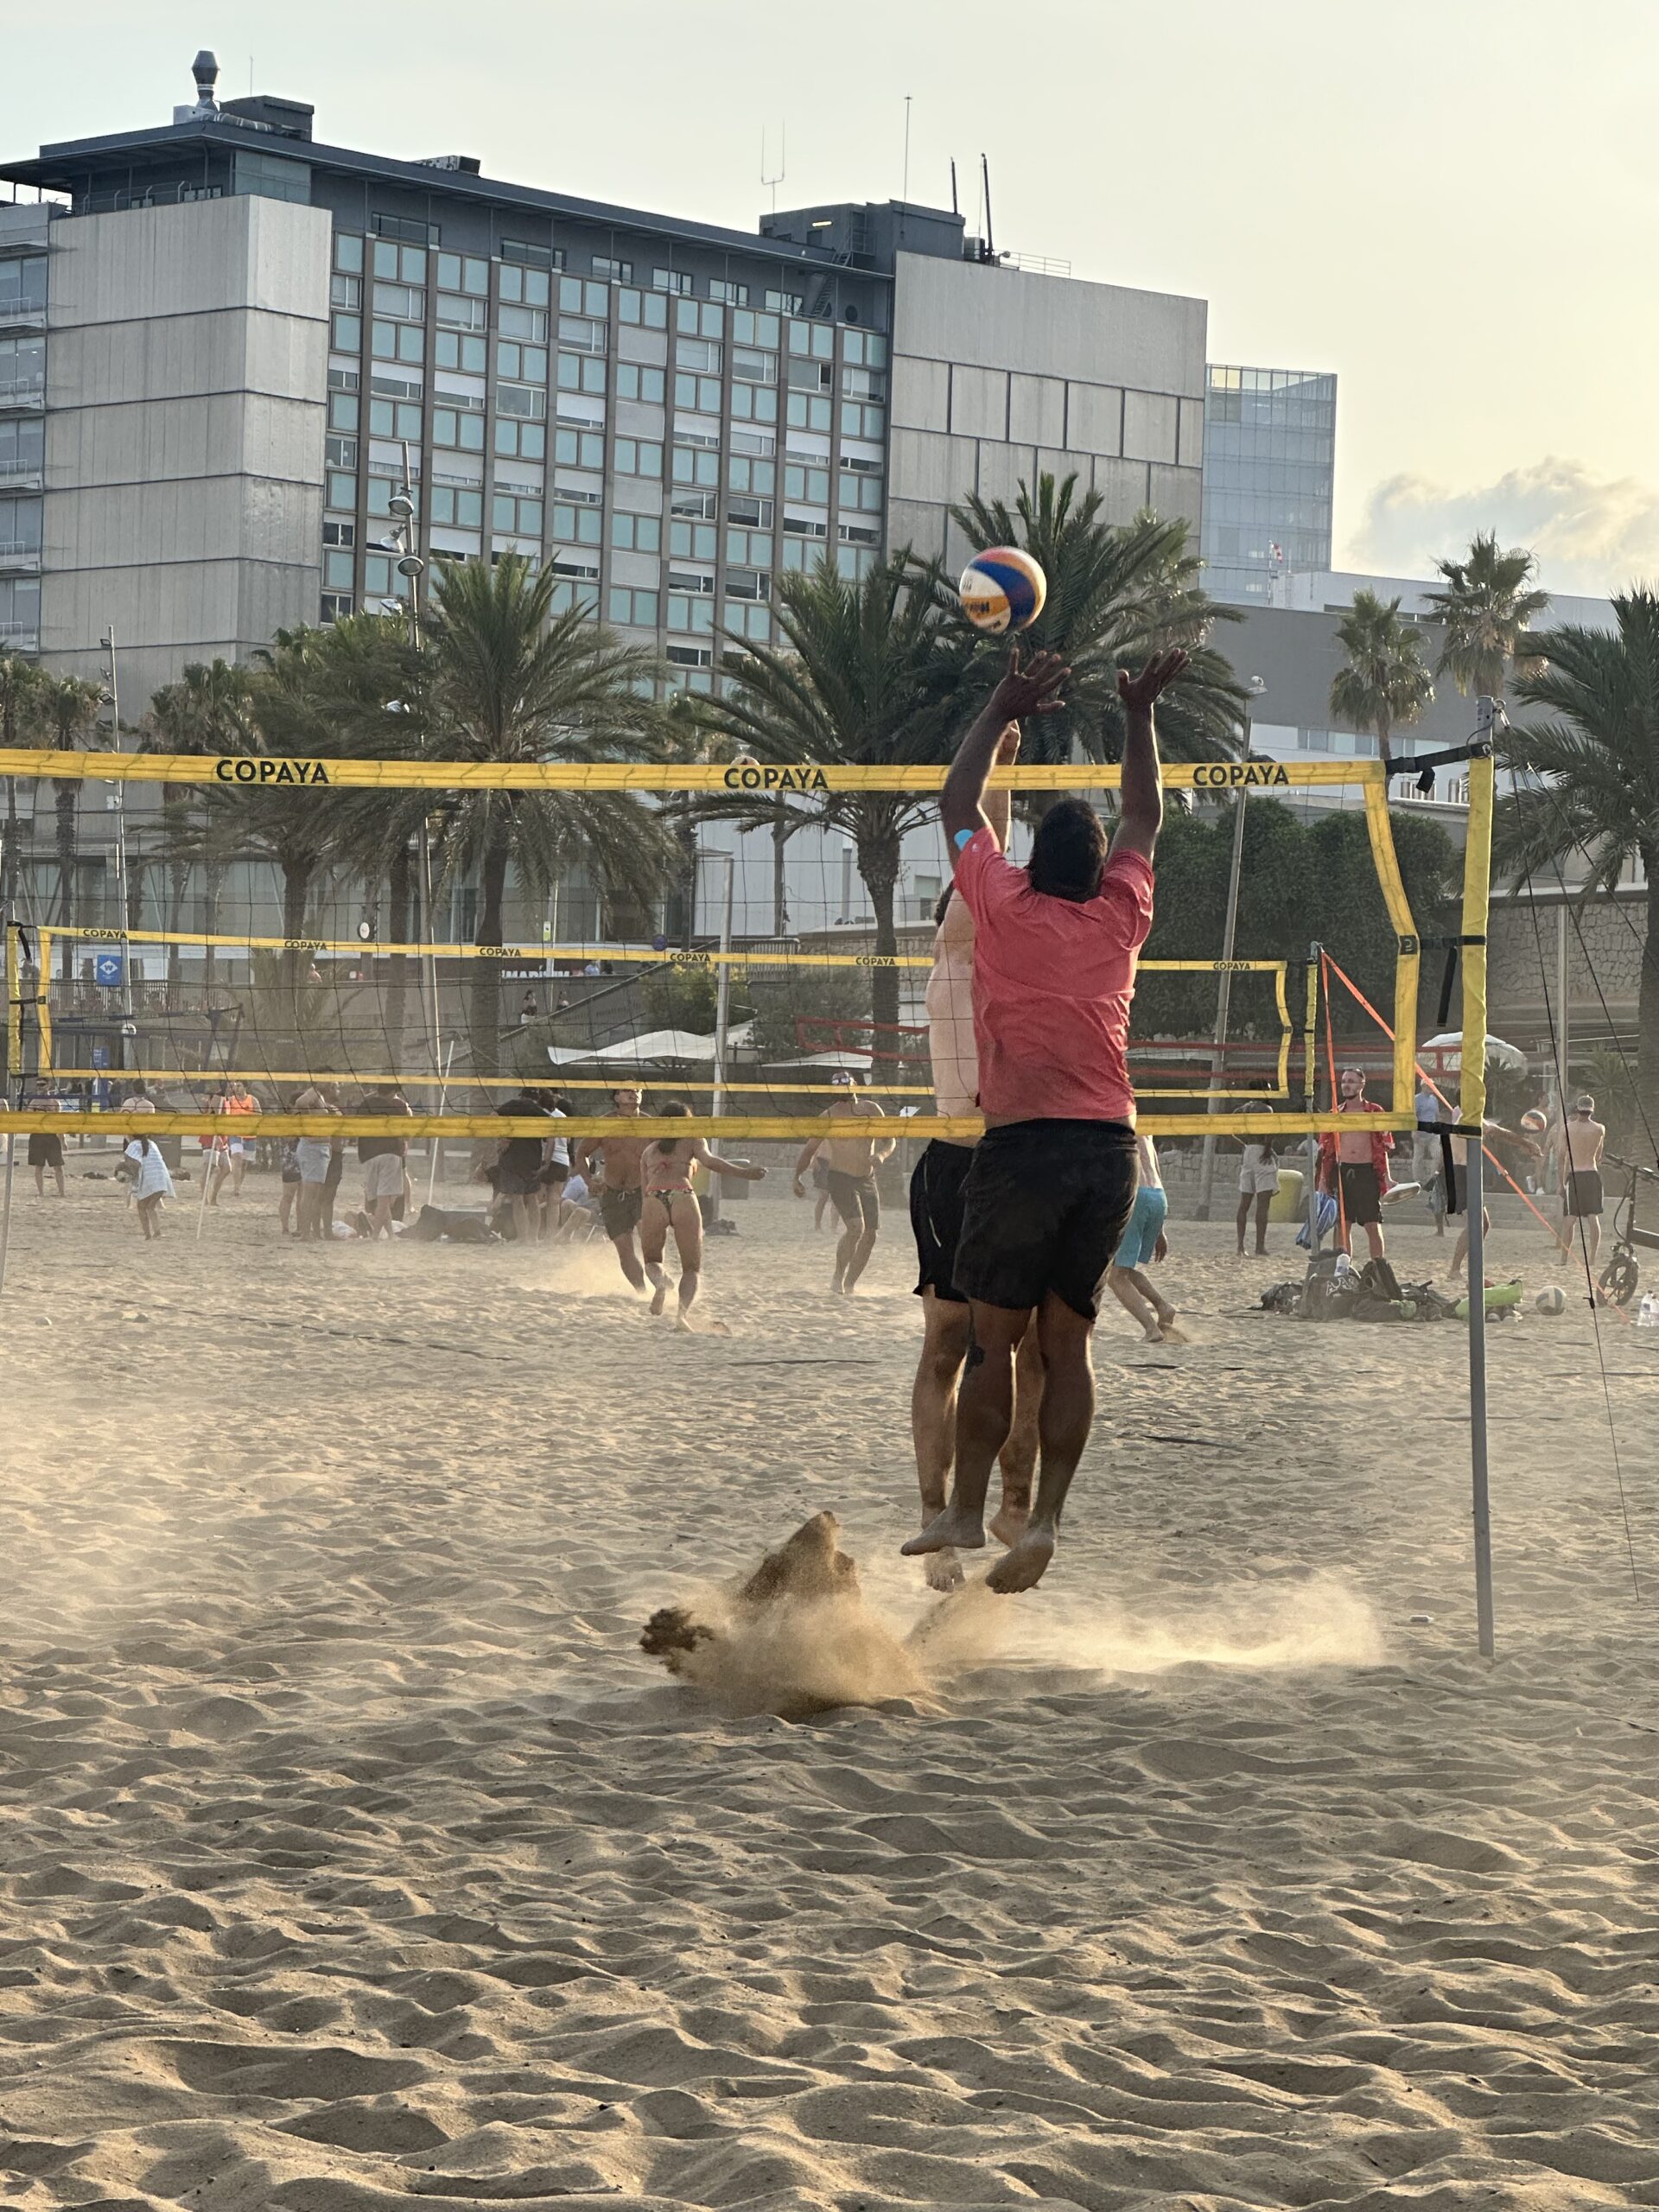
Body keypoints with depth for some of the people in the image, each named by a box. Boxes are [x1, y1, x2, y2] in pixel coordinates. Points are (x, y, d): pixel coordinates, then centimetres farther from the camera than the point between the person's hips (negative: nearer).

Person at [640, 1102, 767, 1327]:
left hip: (653, 1200, 2)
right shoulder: (693, 1141, 19)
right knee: (692, 1268, 7)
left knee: (652, 1259, 21)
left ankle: (659, 1281, -14)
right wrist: (743, 1173, -5)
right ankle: (683, 1310, -19)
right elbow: (708, 1161, 0)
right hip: (683, 1198, -2)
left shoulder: (649, 1150, 28)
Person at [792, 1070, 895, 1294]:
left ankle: (849, 1284, 13)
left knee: (870, 1235, 0)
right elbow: (810, 1149, 1)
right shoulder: (829, 1116, -3)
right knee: (856, 1227, -23)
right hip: (840, 1180, -5)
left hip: (867, 1181, 5)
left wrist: (881, 1154, -15)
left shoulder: (871, 1110, 5)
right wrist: (797, 1177, -10)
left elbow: (890, 1140, 8)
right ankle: (838, 1277, -8)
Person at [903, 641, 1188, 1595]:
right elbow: (1146, 816, 27)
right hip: (1111, 1147, 3)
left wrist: (1003, 713, 25)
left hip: (1023, 1145, -3)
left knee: (997, 1337, 3)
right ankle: (1047, 1520, -2)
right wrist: (1139, 713, 34)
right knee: (1070, 1337, 4)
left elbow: (959, 804, 18)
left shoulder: (1006, 905, 3)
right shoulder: (1121, 916, 10)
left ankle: (967, 1512, 6)